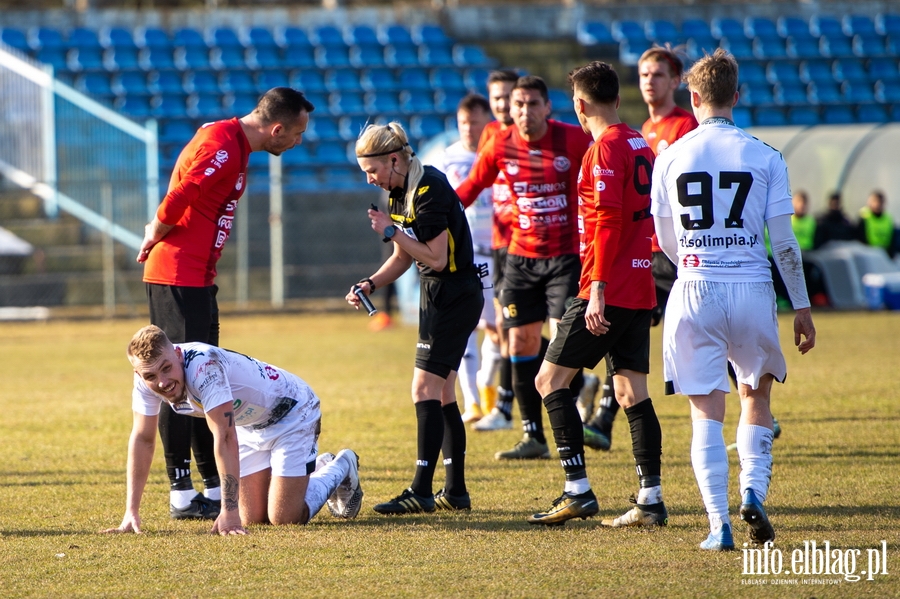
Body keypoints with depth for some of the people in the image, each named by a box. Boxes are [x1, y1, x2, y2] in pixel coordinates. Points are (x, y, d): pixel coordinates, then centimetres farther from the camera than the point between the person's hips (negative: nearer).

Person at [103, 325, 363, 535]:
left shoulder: (203, 365, -41)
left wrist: (229, 512, -43)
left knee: (283, 518, -10)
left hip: (291, 413, -7)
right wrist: (131, 511, -14)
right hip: (251, 425, 7)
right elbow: (142, 438, -9)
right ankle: (320, 469, 34)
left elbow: (224, 437, -42)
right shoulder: (148, 376, -19)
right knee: (253, 518, 7)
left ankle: (341, 468, 18)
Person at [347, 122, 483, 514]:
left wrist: (392, 232, -18)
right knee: (442, 396, 11)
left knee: (425, 390, -12)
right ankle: (455, 492, 15)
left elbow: (436, 258, -22)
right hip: (438, 294, 10)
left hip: (454, 296, -10)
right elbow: (403, 258, 16)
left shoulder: (430, 190, -20)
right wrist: (369, 285, 2)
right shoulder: (399, 192, 9)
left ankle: (421, 492, -12)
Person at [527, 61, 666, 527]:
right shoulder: (640, 145, 14)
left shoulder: (606, 148, -12)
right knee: (631, 390, 8)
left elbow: (608, 221, -20)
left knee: (551, 379, -1)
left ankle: (578, 491, -6)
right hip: (641, 290, 8)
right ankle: (650, 500, 3)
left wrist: (598, 289, -22)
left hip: (610, 290, -8)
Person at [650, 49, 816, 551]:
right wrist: (802, 307, 8)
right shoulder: (764, 157, -1)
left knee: (707, 412, 4)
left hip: (694, 292, 0)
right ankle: (753, 490, 0)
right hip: (752, 289, 0)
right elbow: (783, 242, -1)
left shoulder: (671, 157, 1)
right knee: (757, 395, 20)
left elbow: (667, 241, 10)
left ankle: (720, 524, -1)